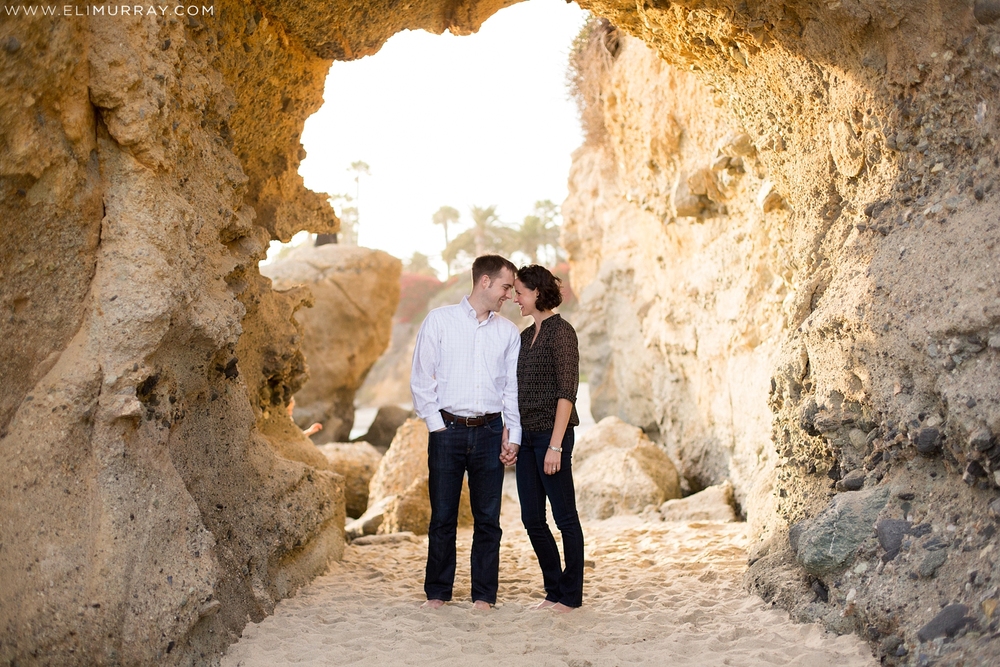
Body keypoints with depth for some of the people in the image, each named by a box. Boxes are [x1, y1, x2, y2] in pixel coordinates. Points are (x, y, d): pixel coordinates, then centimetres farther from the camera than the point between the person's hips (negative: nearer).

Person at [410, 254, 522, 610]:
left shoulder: (508, 331, 11)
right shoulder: (439, 320, 2)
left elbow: (512, 387, 12)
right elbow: (421, 377, 1)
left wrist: (513, 433, 4)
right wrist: (435, 423, -4)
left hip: (489, 432, 2)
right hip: (448, 430, -2)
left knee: (488, 518, 4)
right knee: (442, 517, 3)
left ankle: (484, 596, 13)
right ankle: (437, 594, 14)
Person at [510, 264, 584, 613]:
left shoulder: (561, 331, -11)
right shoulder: (526, 335, 15)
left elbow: (566, 392, -16)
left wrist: (556, 445, -20)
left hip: (551, 433, -8)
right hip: (527, 434, 9)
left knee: (564, 516, 2)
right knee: (532, 519, 10)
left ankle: (571, 595, 12)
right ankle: (554, 591, 22)